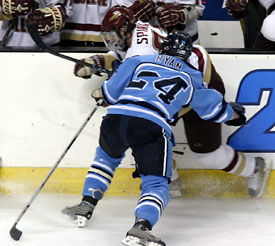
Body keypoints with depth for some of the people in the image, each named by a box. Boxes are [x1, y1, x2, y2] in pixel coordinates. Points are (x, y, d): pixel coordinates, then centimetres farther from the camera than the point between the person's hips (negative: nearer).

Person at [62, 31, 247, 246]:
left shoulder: (138, 61, 23)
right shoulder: (192, 77, 23)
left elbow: (111, 92, 21)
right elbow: (213, 105, 31)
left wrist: (103, 94, 45)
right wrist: (234, 113, 52)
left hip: (116, 117, 3)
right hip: (152, 126, -3)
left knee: (106, 156, 34)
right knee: (156, 183, 3)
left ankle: (86, 205, 28)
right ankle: (141, 227, -24)